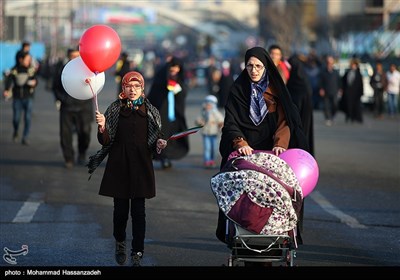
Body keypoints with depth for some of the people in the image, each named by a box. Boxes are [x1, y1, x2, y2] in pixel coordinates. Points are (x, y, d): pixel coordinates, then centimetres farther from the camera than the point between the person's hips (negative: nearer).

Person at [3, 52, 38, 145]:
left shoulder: (32, 69, -2)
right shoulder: (15, 70, -3)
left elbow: (35, 81, -5)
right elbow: (8, 80, -13)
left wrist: (33, 83, -30)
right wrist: (6, 90, -30)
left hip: (28, 97, 0)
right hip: (17, 98, 0)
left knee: (28, 118, -4)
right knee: (16, 118, 3)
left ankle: (25, 138, 5)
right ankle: (16, 132, 32)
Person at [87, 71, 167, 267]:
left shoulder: (150, 112, 5)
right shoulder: (114, 110, 2)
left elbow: (154, 141, 11)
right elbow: (105, 141, 1)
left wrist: (159, 144, -11)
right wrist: (102, 127, -18)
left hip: (141, 167, 0)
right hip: (119, 166, 0)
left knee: (138, 212, -2)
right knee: (120, 209, 4)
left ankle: (137, 254, 2)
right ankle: (120, 242, 31)